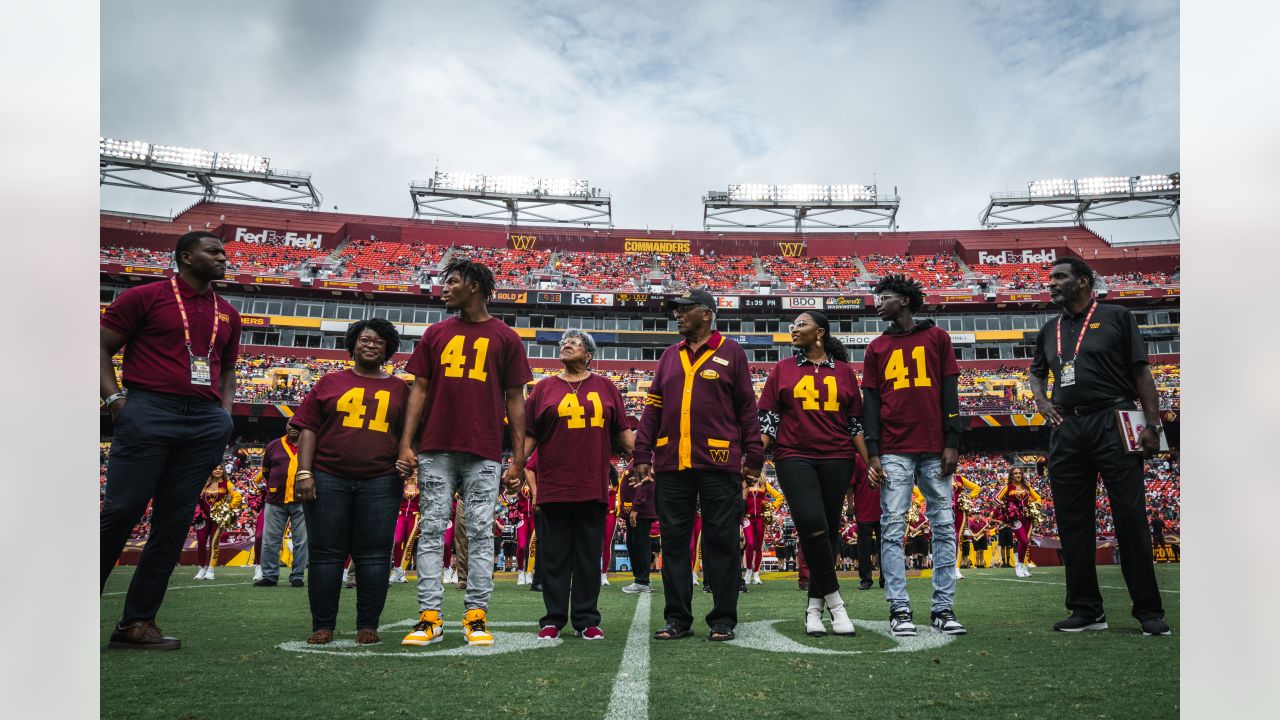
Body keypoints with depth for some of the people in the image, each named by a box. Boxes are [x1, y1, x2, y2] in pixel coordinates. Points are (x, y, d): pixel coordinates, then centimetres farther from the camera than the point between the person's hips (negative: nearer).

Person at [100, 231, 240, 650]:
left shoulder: (227, 314, 19)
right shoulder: (144, 297, 5)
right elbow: (102, 348, 4)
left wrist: (224, 411, 10)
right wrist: (114, 398, -9)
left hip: (205, 422, 5)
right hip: (149, 413, -5)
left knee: (174, 523, 3)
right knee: (120, 512, -8)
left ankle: (137, 622, 10)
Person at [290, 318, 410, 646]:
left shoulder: (400, 389, 14)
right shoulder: (330, 382, 11)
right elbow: (308, 429, 7)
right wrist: (304, 473, -3)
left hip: (380, 483, 0)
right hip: (328, 479, 0)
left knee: (373, 554, 0)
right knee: (326, 553, 2)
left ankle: (368, 626, 6)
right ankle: (323, 626, 9)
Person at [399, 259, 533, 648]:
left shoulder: (506, 338, 7)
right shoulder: (436, 333, 13)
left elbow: (515, 398, 6)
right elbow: (419, 390, 11)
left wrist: (519, 456, 0)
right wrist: (406, 444, 1)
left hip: (483, 454, -2)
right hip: (435, 450, 2)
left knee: (480, 532, -1)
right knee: (431, 531, 1)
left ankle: (477, 616, 6)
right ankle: (429, 618, 6)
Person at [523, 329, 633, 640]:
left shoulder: (605, 387, 12)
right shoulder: (544, 388, 10)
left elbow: (622, 432, 12)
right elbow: (529, 434, 8)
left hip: (593, 486, 1)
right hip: (554, 486, 0)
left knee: (589, 555, 5)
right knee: (555, 555, 4)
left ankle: (587, 620, 12)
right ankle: (553, 620, 12)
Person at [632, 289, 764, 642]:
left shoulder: (730, 352, 6)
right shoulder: (670, 356, 17)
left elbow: (747, 408, 4)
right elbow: (653, 408, 15)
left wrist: (753, 457, -1)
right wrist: (643, 455, 7)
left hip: (719, 463, -4)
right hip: (672, 464, 4)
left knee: (721, 541, 1)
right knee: (674, 541, 5)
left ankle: (723, 620, 11)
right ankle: (677, 620, 14)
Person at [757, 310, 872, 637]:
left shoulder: (843, 371, 11)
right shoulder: (783, 369, 10)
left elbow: (856, 422, 12)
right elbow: (768, 418, 7)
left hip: (837, 459, 2)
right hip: (794, 457, -1)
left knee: (829, 530, 3)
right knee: (811, 524, -18)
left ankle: (814, 607, 14)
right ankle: (834, 600, -5)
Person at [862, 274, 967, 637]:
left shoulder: (937, 337, 11)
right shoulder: (876, 348, 13)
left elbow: (949, 392, 7)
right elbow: (870, 402, 8)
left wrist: (951, 443, -1)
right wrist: (873, 453, -1)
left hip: (935, 450, 0)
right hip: (894, 452, 1)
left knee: (944, 528, 0)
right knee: (893, 529, -4)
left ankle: (943, 609, 7)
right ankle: (899, 609, 1)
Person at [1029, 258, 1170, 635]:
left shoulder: (1116, 317, 5)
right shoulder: (1050, 330, 19)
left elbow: (1141, 371, 1)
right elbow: (1037, 372, 29)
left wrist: (1153, 423, -8)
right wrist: (1041, 401, 7)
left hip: (1112, 423, -5)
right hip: (1066, 429, 5)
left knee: (1131, 516, -5)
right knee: (1072, 522, 5)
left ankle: (1149, 610, 5)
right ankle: (1086, 610, 13)